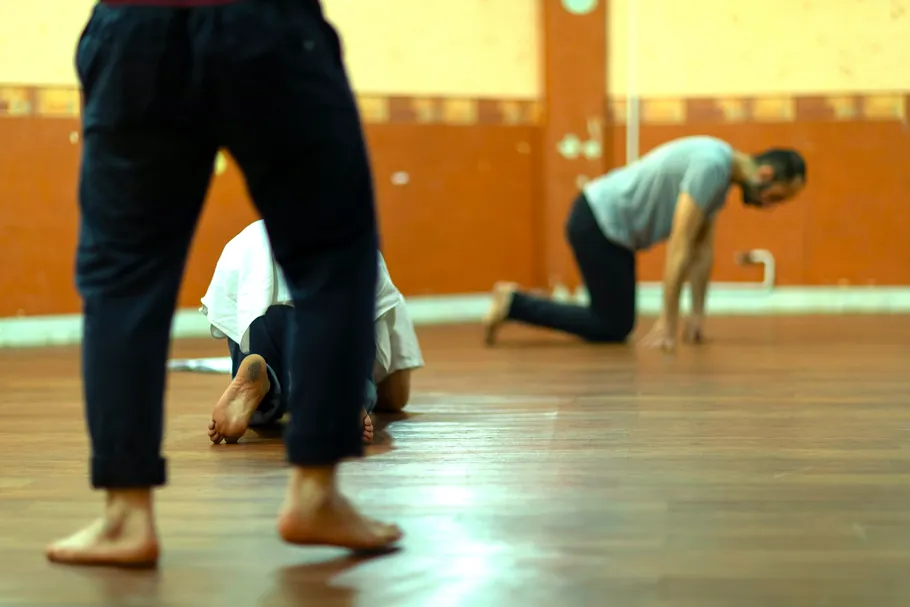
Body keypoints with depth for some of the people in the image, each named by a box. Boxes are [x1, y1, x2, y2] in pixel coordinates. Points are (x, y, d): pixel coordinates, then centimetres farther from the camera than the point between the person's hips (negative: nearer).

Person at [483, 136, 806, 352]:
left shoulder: (723, 172, 7)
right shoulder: (711, 166, -26)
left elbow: (703, 248, 12)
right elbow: (680, 246, -27)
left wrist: (698, 313, 9)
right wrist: (668, 322, -24)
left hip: (609, 224, 10)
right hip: (597, 223, -10)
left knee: (616, 323, 13)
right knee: (613, 328, -4)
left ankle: (516, 304, 20)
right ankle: (515, 304, 2)